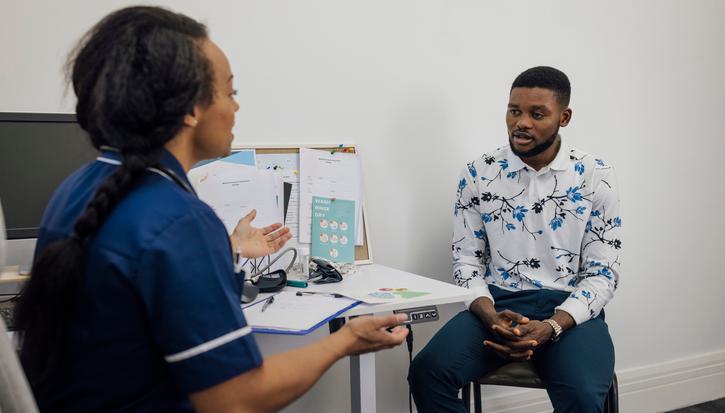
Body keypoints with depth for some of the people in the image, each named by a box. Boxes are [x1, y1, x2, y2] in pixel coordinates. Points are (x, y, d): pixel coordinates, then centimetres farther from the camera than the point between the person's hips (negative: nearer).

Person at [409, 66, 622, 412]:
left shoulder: (595, 177, 1)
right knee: (428, 372, -24)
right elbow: (466, 260, 5)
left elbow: (602, 273, -1)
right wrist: (491, 318, -16)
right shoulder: (477, 175, 3)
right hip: (496, 304, 1)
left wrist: (551, 326, -18)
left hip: (569, 310, -1)